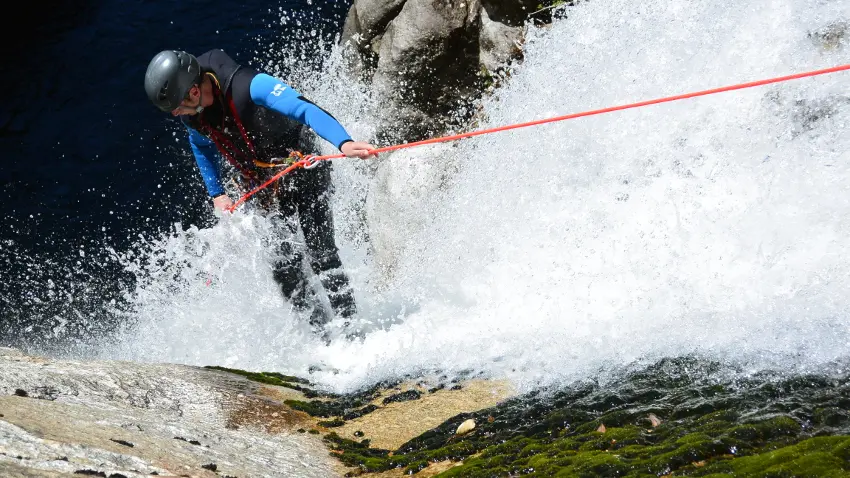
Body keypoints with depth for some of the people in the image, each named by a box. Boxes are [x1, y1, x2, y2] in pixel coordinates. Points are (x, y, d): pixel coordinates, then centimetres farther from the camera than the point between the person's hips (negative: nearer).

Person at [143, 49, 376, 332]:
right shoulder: (191, 116, -10)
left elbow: (304, 109, -42)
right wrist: (216, 194, 5)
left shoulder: (249, 86, -31)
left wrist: (343, 143, -57)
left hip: (301, 170, -5)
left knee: (321, 254, -13)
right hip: (260, 187, 6)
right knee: (281, 264, -7)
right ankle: (321, 329, 3)